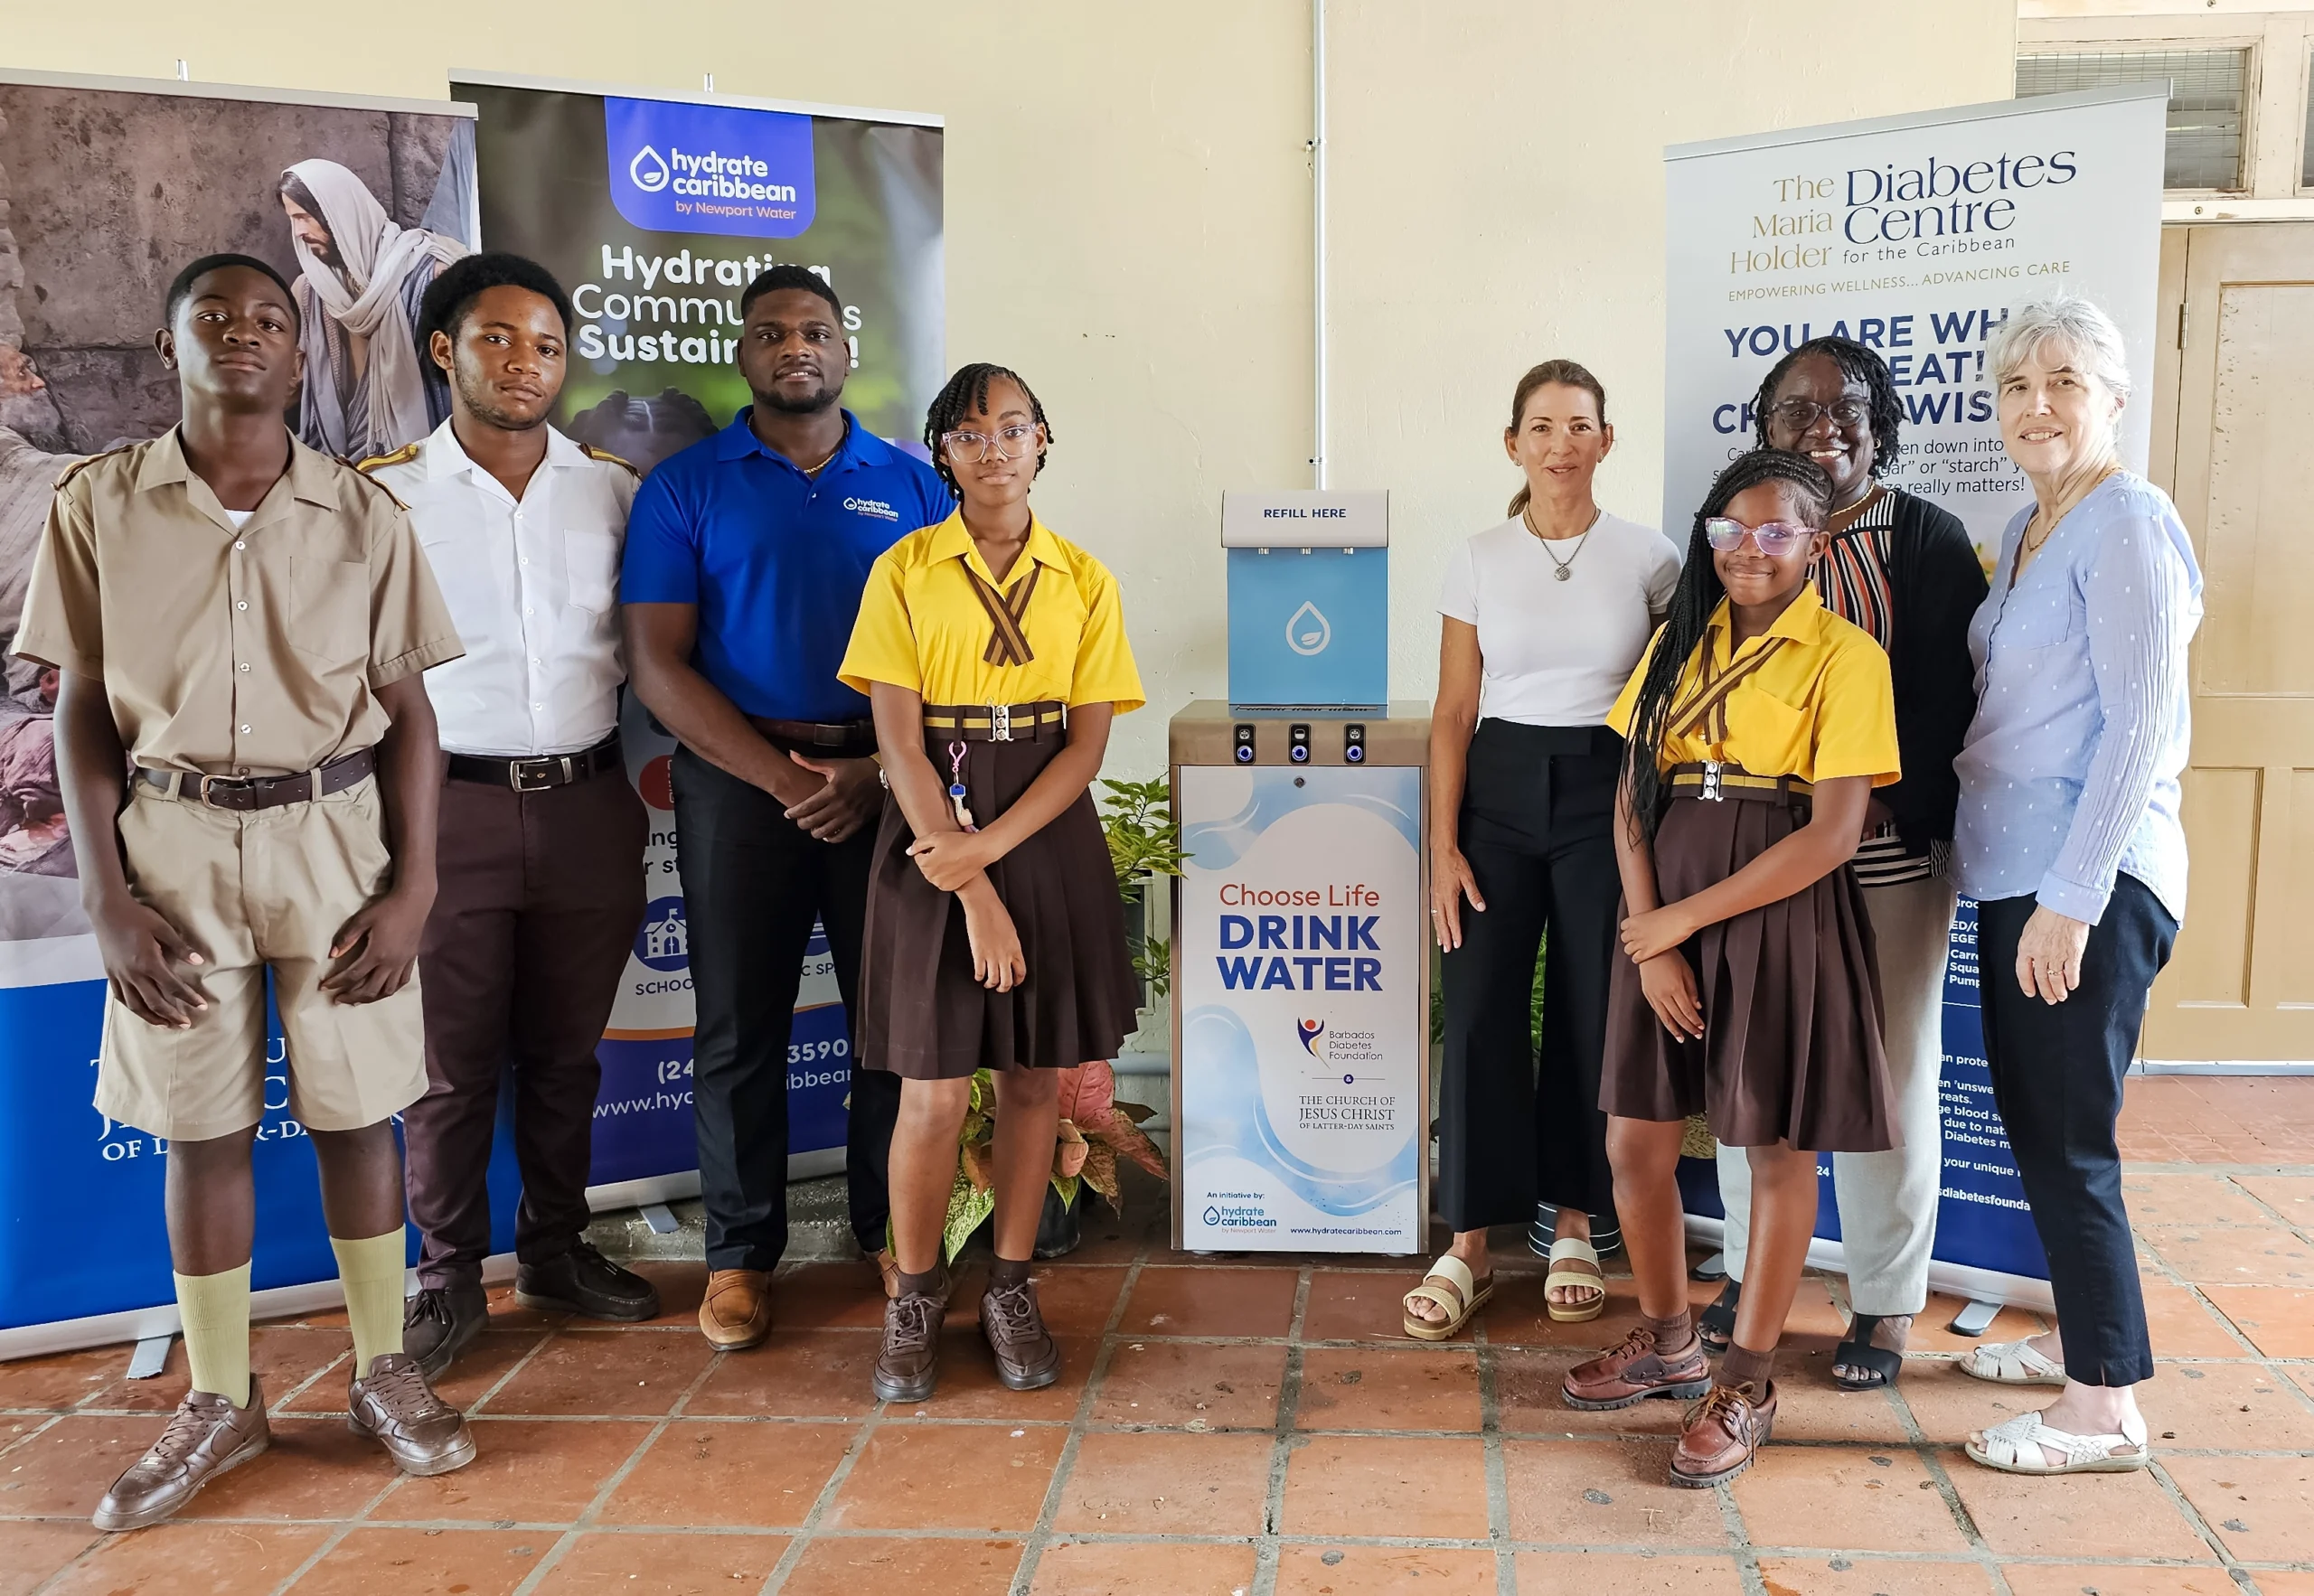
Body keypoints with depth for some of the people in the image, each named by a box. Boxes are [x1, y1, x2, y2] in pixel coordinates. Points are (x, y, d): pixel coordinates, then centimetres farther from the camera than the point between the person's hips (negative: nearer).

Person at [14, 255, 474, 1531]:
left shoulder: (364, 517, 1)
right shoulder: (98, 505, 1)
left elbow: (407, 711, 2)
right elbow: (82, 708, 3)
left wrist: (412, 887, -4)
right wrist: (106, 897, -3)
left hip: (333, 830, 0)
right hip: (174, 840, 0)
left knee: (354, 1114, 7)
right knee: (201, 1126, 8)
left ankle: (384, 1372, 25)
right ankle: (221, 1401, 24)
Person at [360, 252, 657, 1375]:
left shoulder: (612, 488, 6)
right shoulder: (385, 493, -1)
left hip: (587, 805, 3)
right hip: (451, 806, -2)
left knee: (566, 1051, 14)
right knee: (450, 1061, 5)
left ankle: (555, 1250, 30)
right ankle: (449, 1280, 20)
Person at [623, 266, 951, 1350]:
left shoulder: (911, 486, 9)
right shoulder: (685, 487, 4)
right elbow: (658, 663, -3)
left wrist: (879, 771, -10)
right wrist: (785, 778, -12)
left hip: (888, 777, 1)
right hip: (740, 774, -1)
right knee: (739, 1025, 4)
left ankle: (892, 1229, 22)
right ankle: (739, 1251, 19)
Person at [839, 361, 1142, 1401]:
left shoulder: (1083, 581, 5)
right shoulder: (904, 572, -1)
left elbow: (1088, 742, -1)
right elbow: (898, 740, -8)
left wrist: (991, 846, -15)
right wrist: (971, 890, -15)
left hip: (1047, 838, 2)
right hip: (931, 842, -2)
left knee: (1033, 1076, 8)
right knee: (934, 1092, -1)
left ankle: (1011, 1290, 24)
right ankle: (915, 1299, 19)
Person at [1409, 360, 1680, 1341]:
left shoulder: (1649, 558, 1)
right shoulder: (1479, 560, 4)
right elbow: (1453, 712, 4)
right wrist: (1442, 845, -3)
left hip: (1608, 791, -1)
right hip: (1500, 788, 1)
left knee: (1592, 1015, 4)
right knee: (1479, 1013, -3)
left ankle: (1575, 1227, 22)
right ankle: (1468, 1247, 7)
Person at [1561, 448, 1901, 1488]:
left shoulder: (1844, 656, -6)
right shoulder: (1678, 643, 10)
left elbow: (1834, 833, -13)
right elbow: (1630, 802, 6)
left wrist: (1686, 917, -13)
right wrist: (1650, 940, -7)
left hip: (1783, 912, -5)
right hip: (1663, 912, 5)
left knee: (1778, 1149, 6)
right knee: (1635, 1142, 8)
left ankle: (1748, 1382, 21)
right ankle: (1669, 1343, 30)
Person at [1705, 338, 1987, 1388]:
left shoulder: (1928, 541, 1)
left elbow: (1952, 698, -5)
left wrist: (1893, 805, -16)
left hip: (1889, 851, -2)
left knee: (1888, 1069, 5)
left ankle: (1886, 1302, 20)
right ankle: (1751, 1270, 26)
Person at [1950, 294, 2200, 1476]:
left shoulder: (2127, 523, -12)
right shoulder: (2027, 530, 16)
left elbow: (2141, 724, -18)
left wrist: (2071, 895, -21)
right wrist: (2020, 884, 13)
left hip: (2090, 886, -9)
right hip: (2015, 873, 9)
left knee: (2067, 1138, -3)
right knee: (2033, 1117, 16)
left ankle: (2105, 1407, 9)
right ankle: (2080, 1334, 32)